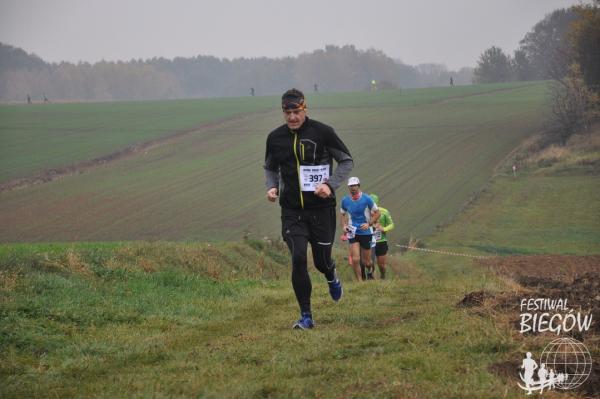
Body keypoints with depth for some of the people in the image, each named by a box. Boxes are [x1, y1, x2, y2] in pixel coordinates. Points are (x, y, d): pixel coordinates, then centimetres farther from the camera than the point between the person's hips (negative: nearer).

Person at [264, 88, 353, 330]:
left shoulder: (322, 132, -7)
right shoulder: (275, 138, 3)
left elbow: (347, 161, 1)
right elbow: (270, 167, 20)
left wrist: (330, 185, -14)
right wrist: (272, 187, -1)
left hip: (321, 208, -2)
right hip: (292, 211, 2)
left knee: (322, 261, 5)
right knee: (298, 259, -13)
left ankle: (332, 278, 45)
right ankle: (306, 316, -3)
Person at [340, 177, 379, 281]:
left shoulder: (366, 199, -9)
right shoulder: (345, 200, -2)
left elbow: (377, 213, -1)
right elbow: (343, 214, 15)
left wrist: (369, 224, -14)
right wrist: (344, 226, -2)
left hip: (366, 232, -1)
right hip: (353, 232, 1)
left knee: (366, 261, 6)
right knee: (355, 259, -13)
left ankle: (370, 271, 40)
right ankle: (360, 281, -2)